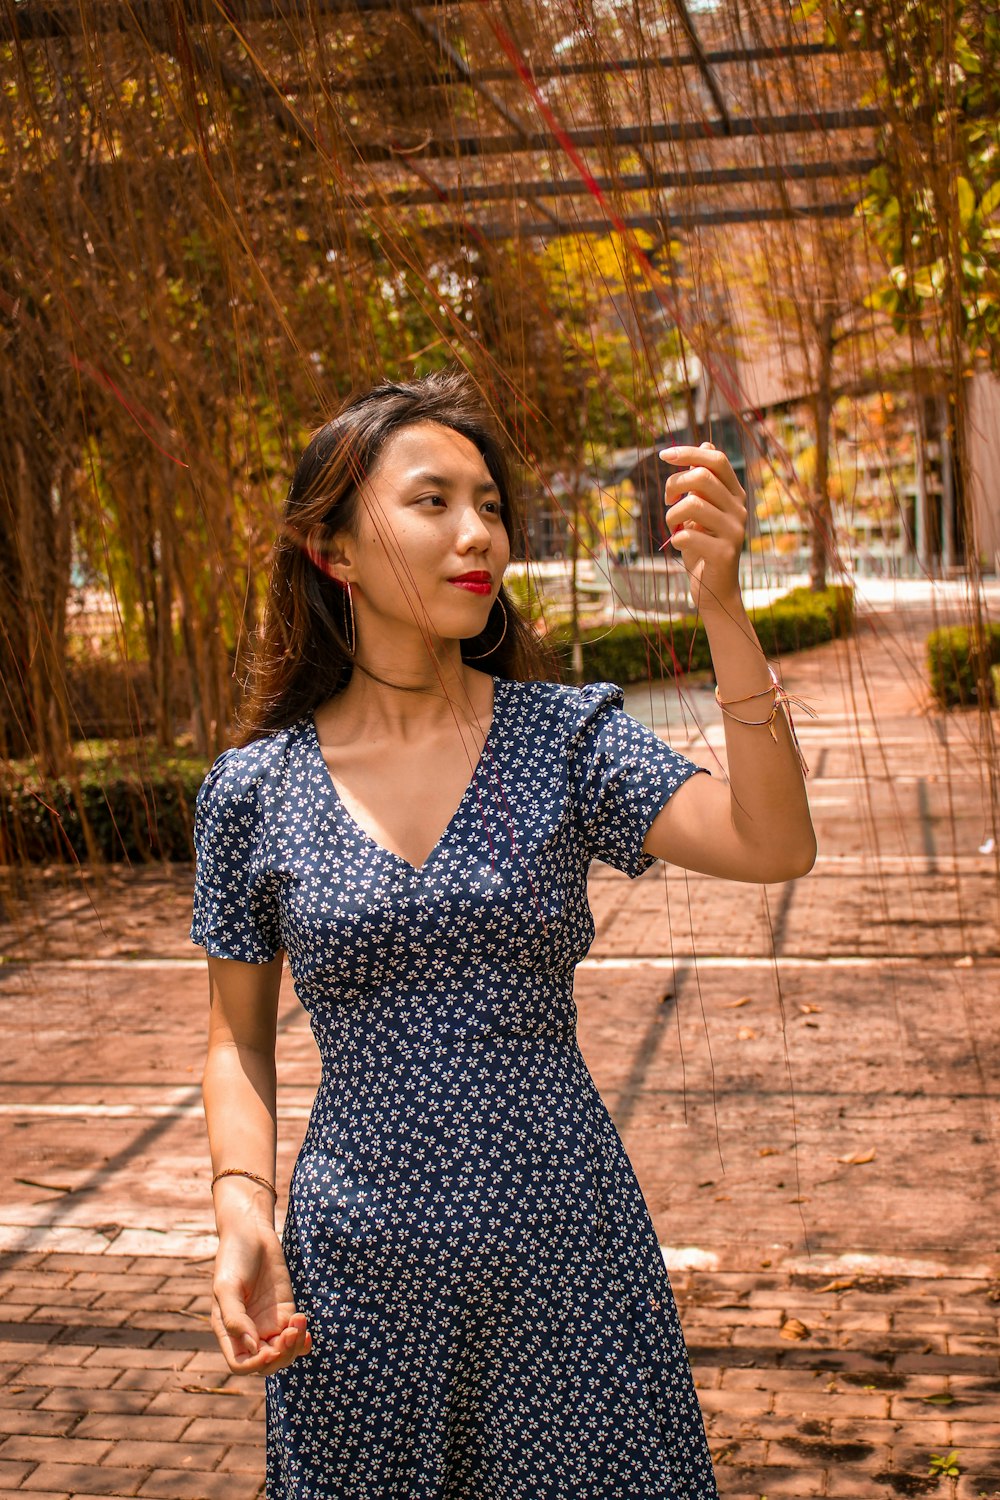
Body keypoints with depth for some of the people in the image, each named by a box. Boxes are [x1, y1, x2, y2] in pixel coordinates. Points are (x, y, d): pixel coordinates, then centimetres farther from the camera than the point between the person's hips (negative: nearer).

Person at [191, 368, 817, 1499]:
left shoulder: (565, 737, -5)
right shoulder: (253, 790, -4)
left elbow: (775, 848, -19)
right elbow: (238, 1037, 6)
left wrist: (721, 607, -27)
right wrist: (242, 1215, -10)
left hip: (567, 1246, 0)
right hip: (359, 1277, 0)